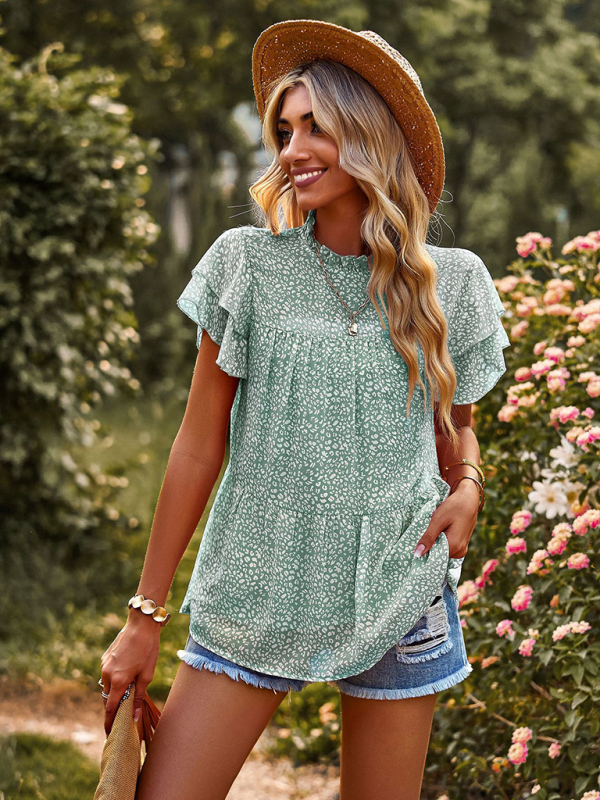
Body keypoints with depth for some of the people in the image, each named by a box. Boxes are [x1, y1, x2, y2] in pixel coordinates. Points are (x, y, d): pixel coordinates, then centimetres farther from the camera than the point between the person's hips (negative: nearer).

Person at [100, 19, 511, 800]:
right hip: (255, 591, 0)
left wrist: (467, 485, -7)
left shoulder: (451, 282, 2)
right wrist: (147, 615, 0)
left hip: (396, 590, 1)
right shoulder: (247, 264, -2)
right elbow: (198, 450, 0)